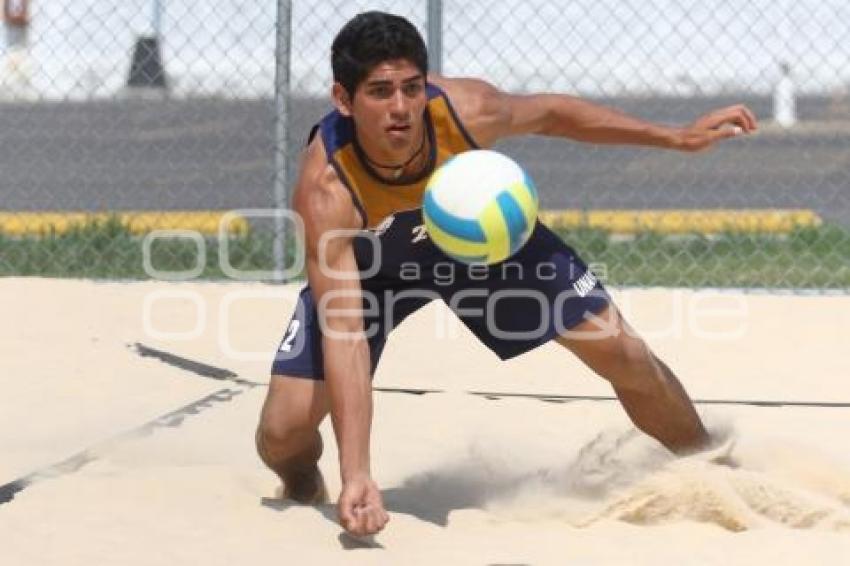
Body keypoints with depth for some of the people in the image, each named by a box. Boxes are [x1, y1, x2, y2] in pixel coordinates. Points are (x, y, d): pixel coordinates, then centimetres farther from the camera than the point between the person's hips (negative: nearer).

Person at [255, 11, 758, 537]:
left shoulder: (466, 110, -34)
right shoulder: (326, 188, -41)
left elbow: (553, 113, -10)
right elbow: (343, 333, -43)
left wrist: (678, 137, -9)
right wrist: (357, 478, -50)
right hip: (366, 267, -2)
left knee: (624, 354, -2)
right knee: (282, 431, -15)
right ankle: (304, 490, 23)